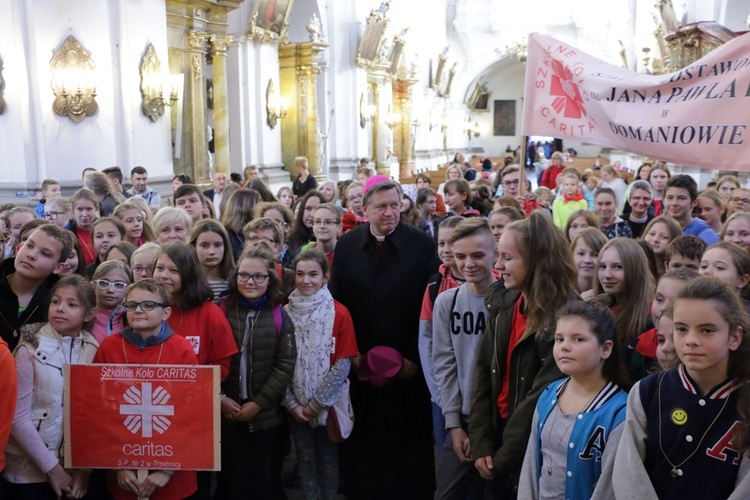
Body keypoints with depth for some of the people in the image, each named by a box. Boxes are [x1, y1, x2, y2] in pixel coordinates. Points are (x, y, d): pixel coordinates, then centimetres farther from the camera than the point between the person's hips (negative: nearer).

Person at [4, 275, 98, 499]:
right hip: (29, 470, -3)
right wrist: (52, 468, -12)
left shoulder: (93, 351, -2)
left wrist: (85, 466, -3)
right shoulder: (31, 350, -12)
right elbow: (18, 418, -13)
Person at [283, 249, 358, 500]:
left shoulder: (339, 314, -9)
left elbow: (343, 363, -11)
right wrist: (291, 403, -9)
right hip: (296, 406, 2)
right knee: (305, 460, 13)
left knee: (328, 460, 12)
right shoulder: (285, 313, -2)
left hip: (328, 404, -2)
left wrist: (317, 403, -12)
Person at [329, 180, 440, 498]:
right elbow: (335, 304, 2)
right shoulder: (347, 245, 3)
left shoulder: (422, 245, -6)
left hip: (407, 367, -2)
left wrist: (414, 356, -10)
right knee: (361, 442, 12)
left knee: (408, 441, 10)